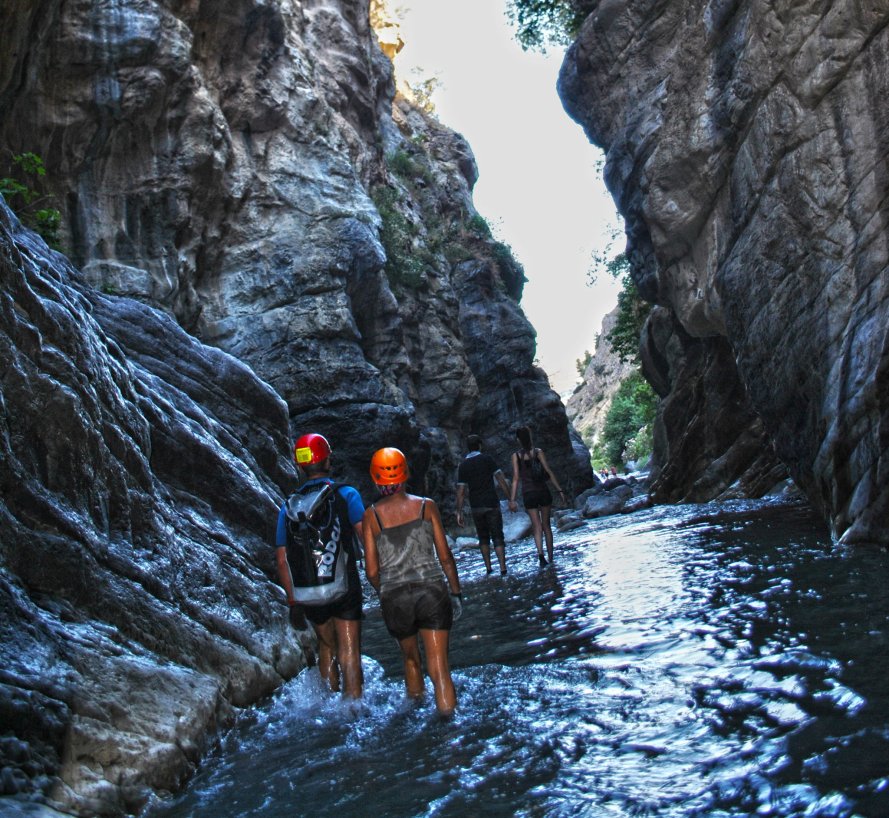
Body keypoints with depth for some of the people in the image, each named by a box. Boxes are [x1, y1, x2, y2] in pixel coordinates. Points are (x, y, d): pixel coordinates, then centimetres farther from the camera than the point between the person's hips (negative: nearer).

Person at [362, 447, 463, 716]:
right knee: (439, 668, 0)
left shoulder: (371, 516, 1)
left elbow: (371, 571, 0)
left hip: (394, 598, 1)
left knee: (411, 659, 25)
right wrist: (457, 592, 13)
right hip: (432, 592, -1)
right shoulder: (426, 506, 2)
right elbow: (445, 556, 2)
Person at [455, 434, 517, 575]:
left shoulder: (463, 465, 4)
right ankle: (503, 569, -8)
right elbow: (501, 480, -8)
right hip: (492, 504, -2)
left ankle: (488, 568, 16)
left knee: (483, 537, 17)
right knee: (497, 537, 0)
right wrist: (511, 500, -5)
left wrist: (459, 512, 3)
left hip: (476, 507, 2)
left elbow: (461, 491, 0)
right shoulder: (487, 459, -2)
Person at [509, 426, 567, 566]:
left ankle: (540, 553, -22)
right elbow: (549, 472, -5)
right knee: (546, 525, 13)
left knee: (537, 526, 2)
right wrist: (559, 490, 0)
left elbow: (516, 478, -5)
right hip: (543, 491, 0)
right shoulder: (538, 452, -3)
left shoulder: (516, 456, -3)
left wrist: (512, 499, -3)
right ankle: (550, 557, 17)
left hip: (528, 494, 0)